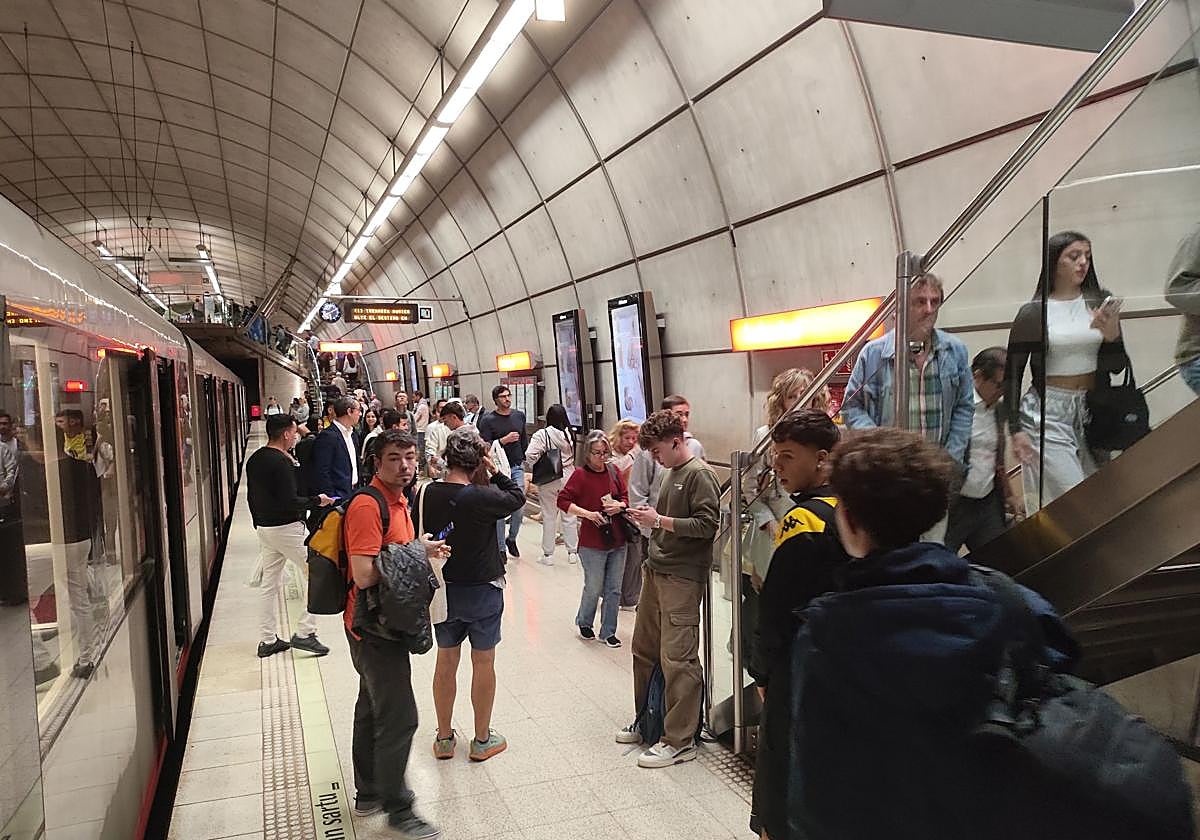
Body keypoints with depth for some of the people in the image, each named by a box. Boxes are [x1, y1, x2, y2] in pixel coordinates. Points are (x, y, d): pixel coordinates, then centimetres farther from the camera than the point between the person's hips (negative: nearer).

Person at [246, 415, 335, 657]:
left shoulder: (254, 460, 9)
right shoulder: (282, 462, -19)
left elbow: (251, 497, 17)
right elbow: (290, 502, -23)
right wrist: (317, 500, -10)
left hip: (264, 528, 9)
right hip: (287, 528, -9)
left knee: (269, 583, 13)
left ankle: (268, 640, 20)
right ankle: (304, 632, -1)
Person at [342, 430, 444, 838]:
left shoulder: (398, 501, 9)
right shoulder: (368, 505, -23)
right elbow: (364, 575, -30)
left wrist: (421, 551, 2)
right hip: (374, 627, -10)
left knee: (372, 708, 21)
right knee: (398, 717, -2)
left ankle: (369, 792, 37)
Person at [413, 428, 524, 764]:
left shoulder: (426, 494, -9)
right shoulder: (481, 497, -23)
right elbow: (517, 496, -7)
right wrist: (494, 471, -5)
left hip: (441, 590, 5)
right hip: (482, 590, -4)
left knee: (446, 660, 18)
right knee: (483, 662, 11)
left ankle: (444, 738, 30)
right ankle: (482, 740, 24)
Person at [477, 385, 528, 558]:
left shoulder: (519, 415, 9)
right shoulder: (488, 420, -7)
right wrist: (505, 440, -19)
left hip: (517, 467, 4)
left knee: (518, 505, 1)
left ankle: (512, 539, 25)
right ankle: (500, 547, 12)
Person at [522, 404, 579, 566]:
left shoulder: (541, 435, -14)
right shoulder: (570, 434, -4)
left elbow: (530, 456, -20)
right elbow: (575, 456, 3)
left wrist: (529, 471, -4)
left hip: (548, 480, -2)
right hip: (568, 478, 2)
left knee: (549, 517, 8)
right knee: (569, 516, 12)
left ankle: (548, 554, 15)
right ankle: (573, 552, 19)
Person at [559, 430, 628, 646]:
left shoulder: (614, 471, 5)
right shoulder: (580, 475, -9)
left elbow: (626, 496, 14)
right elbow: (562, 500, -12)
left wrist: (620, 505, -9)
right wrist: (587, 513, -20)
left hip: (617, 541, 5)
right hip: (592, 542, -4)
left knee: (614, 589, 10)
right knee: (594, 588, 6)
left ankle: (608, 632, 24)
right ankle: (584, 623, 33)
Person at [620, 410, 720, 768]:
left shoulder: (699, 474, -11)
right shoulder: (671, 472, 16)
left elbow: (708, 525, -19)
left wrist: (660, 521, -17)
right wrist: (649, 517, 8)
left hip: (682, 577, -9)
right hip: (656, 570, 10)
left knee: (677, 658, -5)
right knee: (643, 649, 16)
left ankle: (680, 741, 5)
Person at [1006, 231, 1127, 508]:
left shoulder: (1101, 302, 7)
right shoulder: (1032, 313, -2)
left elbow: (1117, 366, 8)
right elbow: (1013, 374, 1)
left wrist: (1112, 335, -13)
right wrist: (1016, 428, -4)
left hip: (1093, 411, 4)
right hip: (1048, 412, -4)